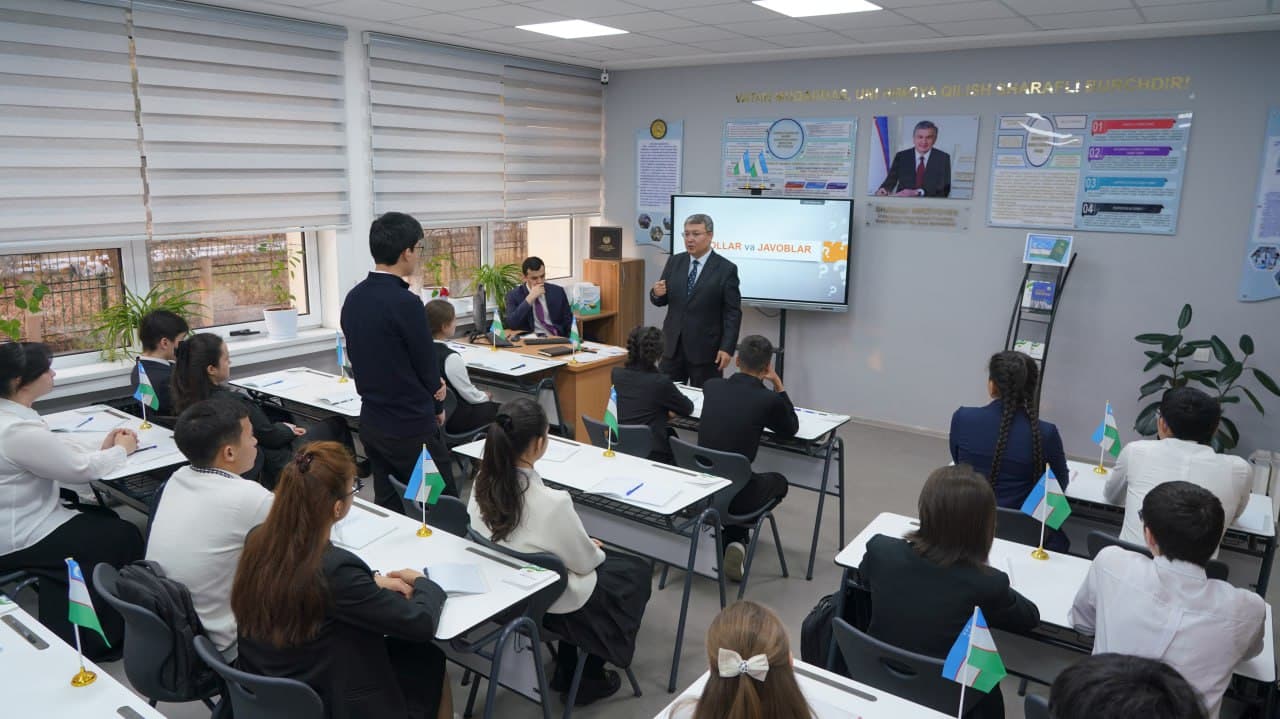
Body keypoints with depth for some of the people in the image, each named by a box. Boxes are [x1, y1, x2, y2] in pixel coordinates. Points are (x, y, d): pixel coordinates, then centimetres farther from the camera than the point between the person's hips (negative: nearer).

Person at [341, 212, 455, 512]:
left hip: (371, 424, 8)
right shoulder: (405, 303, -21)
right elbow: (427, 363, -12)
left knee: (389, 510, 15)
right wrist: (436, 406, 9)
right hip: (411, 428, -8)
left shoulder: (353, 298, 3)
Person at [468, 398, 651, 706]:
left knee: (590, 555, 30)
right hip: (551, 600, -6)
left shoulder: (483, 483, -14)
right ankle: (590, 678, 27)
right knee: (636, 571, 18)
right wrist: (596, 550, 5)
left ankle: (566, 668, 34)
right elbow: (584, 562, -18)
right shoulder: (552, 502, -35)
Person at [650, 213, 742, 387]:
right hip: (672, 346, 4)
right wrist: (657, 293, -14)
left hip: (705, 349, -4)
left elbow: (733, 313, -8)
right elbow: (661, 301, 10)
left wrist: (727, 348, -15)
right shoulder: (674, 262, 7)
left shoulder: (726, 269, -6)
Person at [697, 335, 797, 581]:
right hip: (735, 493, -5)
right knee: (778, 481, 29)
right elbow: (791, 429, 9)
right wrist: (778, 384, 11)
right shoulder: (769, 400, -13)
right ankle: (734, 538, 13)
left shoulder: (711, 386, 0)